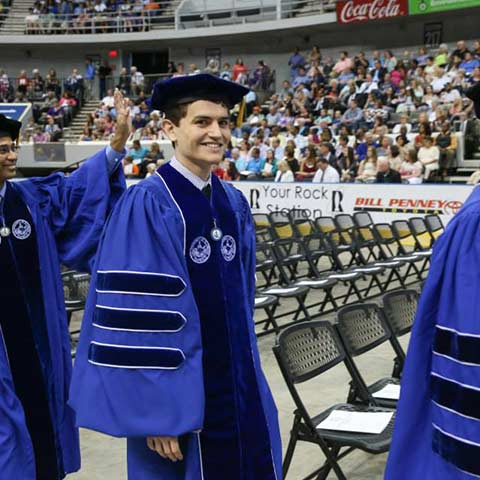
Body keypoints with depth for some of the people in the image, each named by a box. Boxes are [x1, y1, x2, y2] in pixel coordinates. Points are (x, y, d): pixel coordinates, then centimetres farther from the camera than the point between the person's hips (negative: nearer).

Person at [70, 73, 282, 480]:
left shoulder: (234, 204, 7)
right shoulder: (146, 206, -14)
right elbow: (134, 312, -18)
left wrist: (246, 371, 16)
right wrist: (158, 410, -20)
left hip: (240, 388, 7)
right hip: (178, 391, -6)